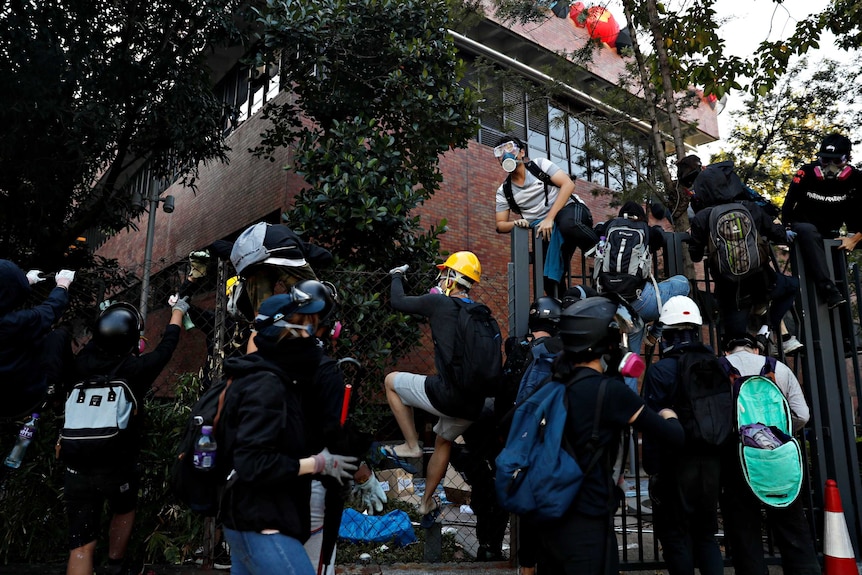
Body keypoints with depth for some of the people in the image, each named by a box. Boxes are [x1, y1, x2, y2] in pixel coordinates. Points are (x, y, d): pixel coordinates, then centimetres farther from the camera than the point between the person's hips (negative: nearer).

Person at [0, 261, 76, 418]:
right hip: (27, 398, -6)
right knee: (61, 335, 10)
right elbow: (51, 307, -12)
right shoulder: (17, 322, -33)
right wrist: (62, 285, 9)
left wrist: (27, 281, 27)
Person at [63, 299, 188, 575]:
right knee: (124, 511, 29)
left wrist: (110, 316, 34)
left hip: (77, 467, 2)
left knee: (81, 545, 5)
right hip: (117, 466, -2)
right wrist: (178, 310, 19)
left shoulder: (82, 365, -6)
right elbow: (167, 345, 1)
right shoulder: (136, 369, -15)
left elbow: (95, 340, 16)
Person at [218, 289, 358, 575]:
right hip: (261, 525, -10)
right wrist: (319, 463, -17)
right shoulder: (266, 386, -19)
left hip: (252, 520, 10)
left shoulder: (268, 378, 11)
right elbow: (253, 464, -26)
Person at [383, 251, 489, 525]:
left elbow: (397, 302, 7)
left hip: (446, 395, -7)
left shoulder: (440, 303, -5)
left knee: (391, 381, 17)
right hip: (474, 404, 7)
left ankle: (411, 445, 17)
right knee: (444, 442, 31)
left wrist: (397, 276, 25)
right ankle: (427, 503, 44)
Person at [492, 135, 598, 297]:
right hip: (547, 229, 4)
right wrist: (515, 223, -18)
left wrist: (549, 218, -20)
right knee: (551, 277, -10)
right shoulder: (503, 191, 7)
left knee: (567, 224, -39)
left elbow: (568, 184, -11)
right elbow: (500, 225, 8)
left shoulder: (540, 164, 0)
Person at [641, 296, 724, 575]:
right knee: (706, 533, 17)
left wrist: (653, 469, -10)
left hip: (676, 464, -5)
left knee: (676, 536, 7)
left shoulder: (660, 371, -12)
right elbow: (728, 416, 9)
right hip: (713, 461, 6)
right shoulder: (717, 366, 4)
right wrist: (722, 460, 16)